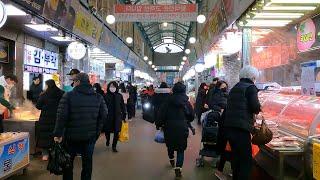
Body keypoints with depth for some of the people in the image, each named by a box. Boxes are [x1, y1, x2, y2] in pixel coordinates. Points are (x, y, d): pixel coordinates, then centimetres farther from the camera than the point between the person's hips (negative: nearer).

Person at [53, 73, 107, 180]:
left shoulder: (68, 96, -11)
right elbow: (104, 115, -1)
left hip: (72, 135, -2)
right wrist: (97, 131, 8)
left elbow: (61, 116, -15)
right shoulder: (98, 97, 0)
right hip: (90, 136, 3)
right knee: (87, 162, 15)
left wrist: (58, 134, -9)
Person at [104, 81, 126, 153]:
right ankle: (108, 140, 44)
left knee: (116, 132, 3)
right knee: (107, 131, 10)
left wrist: (123, 116, 3)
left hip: (117, 117, 1)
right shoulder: (106, 96, -6)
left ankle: (114, 146, 21)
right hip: (108, 117, -1)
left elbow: (122, 106, 3)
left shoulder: (119, 96, -1)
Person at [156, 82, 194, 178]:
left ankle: (171, 160, 45)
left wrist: (159, 124, 5)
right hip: (182, 128, -1)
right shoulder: (186, 102, -1)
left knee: (170, 145, 24)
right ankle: (178, 168, -7)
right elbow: (192, 116, 5)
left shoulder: (168, 101, -5)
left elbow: (162, 115, -6)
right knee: (181, 149, 7)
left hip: (170, 128, 1)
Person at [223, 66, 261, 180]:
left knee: (236, 157, 19)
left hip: (228, 126, 8)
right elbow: (256, 107, -14)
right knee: (246, 160, -1)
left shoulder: (234, 88, 19)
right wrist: (258, 109, 9)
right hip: (241, 128, -8)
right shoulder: (251, 87, -3)